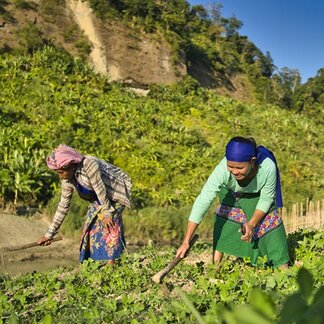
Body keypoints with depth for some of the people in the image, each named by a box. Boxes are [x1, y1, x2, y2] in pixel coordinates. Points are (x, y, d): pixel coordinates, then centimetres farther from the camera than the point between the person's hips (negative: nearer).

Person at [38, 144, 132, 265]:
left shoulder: (89, 164, -33)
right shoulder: (67, 180, -8)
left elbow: (101, 190, -26)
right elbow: (63, 205, -1)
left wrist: (107, 213, -19)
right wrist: (49, 234, 0)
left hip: (116, 191, -7)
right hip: (98, 199, 7)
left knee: (109, 222, -23)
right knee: (91, 225, -1)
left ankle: (111, 262, -19)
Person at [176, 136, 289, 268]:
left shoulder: (268, 167, -39)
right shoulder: (222, 170, -41)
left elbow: (266, 199, -20)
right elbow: (203, 201, -41)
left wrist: (252, 224, -32)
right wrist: (186, 241, -43)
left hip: (258, 196, 0)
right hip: (231, 193, 0)